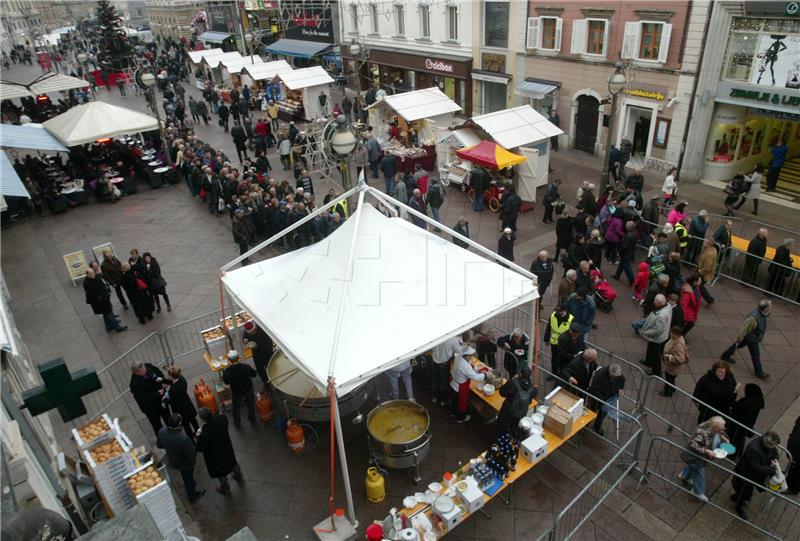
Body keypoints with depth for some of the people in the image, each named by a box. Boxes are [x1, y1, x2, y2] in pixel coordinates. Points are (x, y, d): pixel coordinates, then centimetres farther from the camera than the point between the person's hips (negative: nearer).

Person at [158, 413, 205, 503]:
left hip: (172, 461, 5)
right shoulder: (184, 439, -45)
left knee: (186, 478, 34)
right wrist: (195, 448, -14)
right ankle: (192, 497, 52)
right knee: (188, 478, 25)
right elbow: (191, 455, -31)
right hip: (185, 464, -5)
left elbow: (159, 445, -5)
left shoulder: (161, 432, -27)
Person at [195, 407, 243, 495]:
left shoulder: (204, 434, -42)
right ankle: (239, 477, 61)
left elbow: (200, 449, -23)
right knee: (233, 462, 34)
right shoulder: (222, 418, -28)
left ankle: (226, 488, 53)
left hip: (216, 457, -4)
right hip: (227, 448, 5)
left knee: (220, 473, 26)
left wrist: (198, 436, -14)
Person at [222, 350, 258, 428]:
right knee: (251, 406, 27)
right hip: (248, 390, 1)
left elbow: (226, 382, -10)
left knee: (236, 408, 28)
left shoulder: (227, 371, -31)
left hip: (236, 392, -1)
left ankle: (237, 423, 48)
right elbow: (254, 374, -10)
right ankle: (253, 421, 48)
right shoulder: (246, 367, -30)